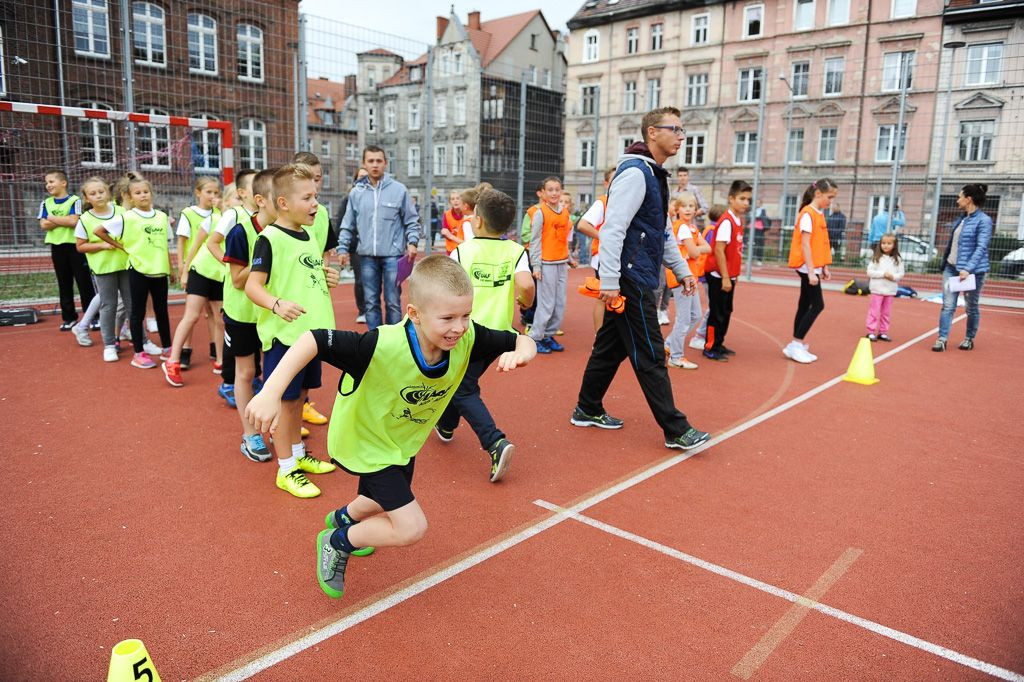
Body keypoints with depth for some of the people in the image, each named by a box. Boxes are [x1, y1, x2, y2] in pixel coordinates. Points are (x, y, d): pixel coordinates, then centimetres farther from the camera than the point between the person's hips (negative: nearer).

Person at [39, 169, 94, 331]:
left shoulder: (74, 200, -5)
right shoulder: (46, 203, 9)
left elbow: (73, 221, -17)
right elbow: (44, 225, -2)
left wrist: (52, 218, -6)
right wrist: (65, 221, -10)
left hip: (75, 245, -5)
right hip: (57, 247, 5)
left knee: (84, 282, -1)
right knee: (64, 283, 10)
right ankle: (69, 317, 17)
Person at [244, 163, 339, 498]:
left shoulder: (309, 237, 11)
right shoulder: (270, 239, -15)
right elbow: (253, 285, -20)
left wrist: (327, 278, 5)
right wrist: (277, 304, -37)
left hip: (311, 331, 8)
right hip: (284, 334, -8)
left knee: (299, 396, 19)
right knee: (285, 400, 2)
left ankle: (298, 455, 35)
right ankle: (286, 471, 14)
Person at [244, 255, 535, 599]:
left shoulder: (467, 338, -25)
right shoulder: (383, 346, -41)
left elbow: (523, 342, -14)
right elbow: (313, 340, -40)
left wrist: (517, 353, -38)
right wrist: (271, 393, -47)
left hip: (404, 442, 7)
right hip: (365, 442, -7)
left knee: (381, 503, 32)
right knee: (411, 528, -10)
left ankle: (343, 518, 68)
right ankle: (337, 542, 18)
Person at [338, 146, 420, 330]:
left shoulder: (399, 189, -1)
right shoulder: (356, 192, 6)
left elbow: (412, 221, 3)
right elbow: (348, 225, 11)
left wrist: (412, 242, -10)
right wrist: (343, 248, 5)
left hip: (393, 255, -2)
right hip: (367, 255, 2)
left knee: (393, 302, 2)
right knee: (371, 302, 9)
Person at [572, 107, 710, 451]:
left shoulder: (654, 174, 19)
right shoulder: (635, 172, -14)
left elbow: (662, 232, 26)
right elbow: (612, 228, -22)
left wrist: (681, 269, 23)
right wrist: (609, 281, -25)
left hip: (636, 280, 10)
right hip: (629, 280, -10)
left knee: (612, 346, 16)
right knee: (650, 356, -4)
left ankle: (588, 410, 28)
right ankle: (676, 430, 3)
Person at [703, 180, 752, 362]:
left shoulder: (738, 221, 9)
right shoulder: (727, 221, -17)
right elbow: (718, 250, -21)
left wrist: (732, 275, 12)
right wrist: (725, 278, -21)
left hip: (728, 276, 9)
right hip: (719, 276, -9)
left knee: (726, 312, 15)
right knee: (717, 313, -1)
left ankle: (718, 345, 26)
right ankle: (710, 348, 9)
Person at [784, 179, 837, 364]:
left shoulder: (820, 214, 13)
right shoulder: (808, 214, -14)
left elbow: (821, 244, 16)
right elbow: (805, 244, -19)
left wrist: (824, 267, 15)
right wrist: (811, 271, -22)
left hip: (813, 267, 9)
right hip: (806, 266, -9)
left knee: (805, 305, 10)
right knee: (817, 305, -8)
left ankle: (796, 346, 15)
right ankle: (796, 345, -3)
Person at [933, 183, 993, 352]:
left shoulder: (983, 220, -11)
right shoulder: (961, 218, 12)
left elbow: (981, 248, -19)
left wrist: (968, 269, -28)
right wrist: (944, 263, 16)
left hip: (972, 270, -6)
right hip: (951, 268, 6)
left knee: (971, 307, 9)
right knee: (948, 305, -2)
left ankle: (969, 339, 22)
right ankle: (942, 339, -4)